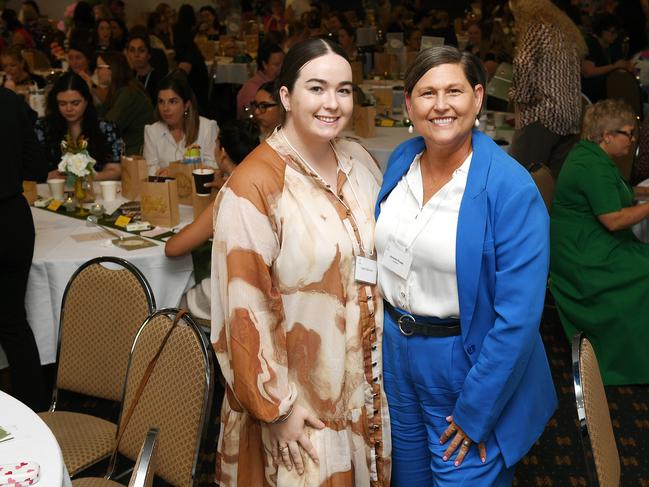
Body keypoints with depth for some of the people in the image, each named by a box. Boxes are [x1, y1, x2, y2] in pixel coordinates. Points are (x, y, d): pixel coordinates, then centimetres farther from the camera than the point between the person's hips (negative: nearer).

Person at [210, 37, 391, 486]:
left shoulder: (358, 161, 0)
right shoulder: (254, 185, -19)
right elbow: (246, 307, -19)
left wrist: (385, 354, 9)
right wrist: (276, 405, -16)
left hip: (365, 378, 6)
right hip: (300, 398, -6)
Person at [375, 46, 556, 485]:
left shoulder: (511, 188, -21)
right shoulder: (400, 161, -2)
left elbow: (518, 315, -22)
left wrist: (475, 411, -19)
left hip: (465, 362, -6)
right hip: (394, 348, 6)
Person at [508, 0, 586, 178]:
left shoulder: (536, 27, -4)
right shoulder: (566, 28, 21)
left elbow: (524, 65, -19)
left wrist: (519, 100, -7)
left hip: (541, 116, -8)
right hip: (571, 118, 8)